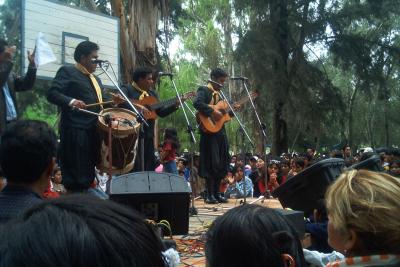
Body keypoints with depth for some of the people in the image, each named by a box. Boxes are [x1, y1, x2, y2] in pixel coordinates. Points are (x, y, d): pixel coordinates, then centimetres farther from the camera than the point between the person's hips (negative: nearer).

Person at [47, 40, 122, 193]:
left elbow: (101, 101, 24)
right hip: (76, 130, -8)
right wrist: (71, 101, -30)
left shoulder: (96, 79, 22)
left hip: (94, 130, 8)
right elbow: (52, 93, -13)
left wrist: (112, 102, 2)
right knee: (76, 172, -6)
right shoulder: (67, 71, -2)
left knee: (89, 172, 14)